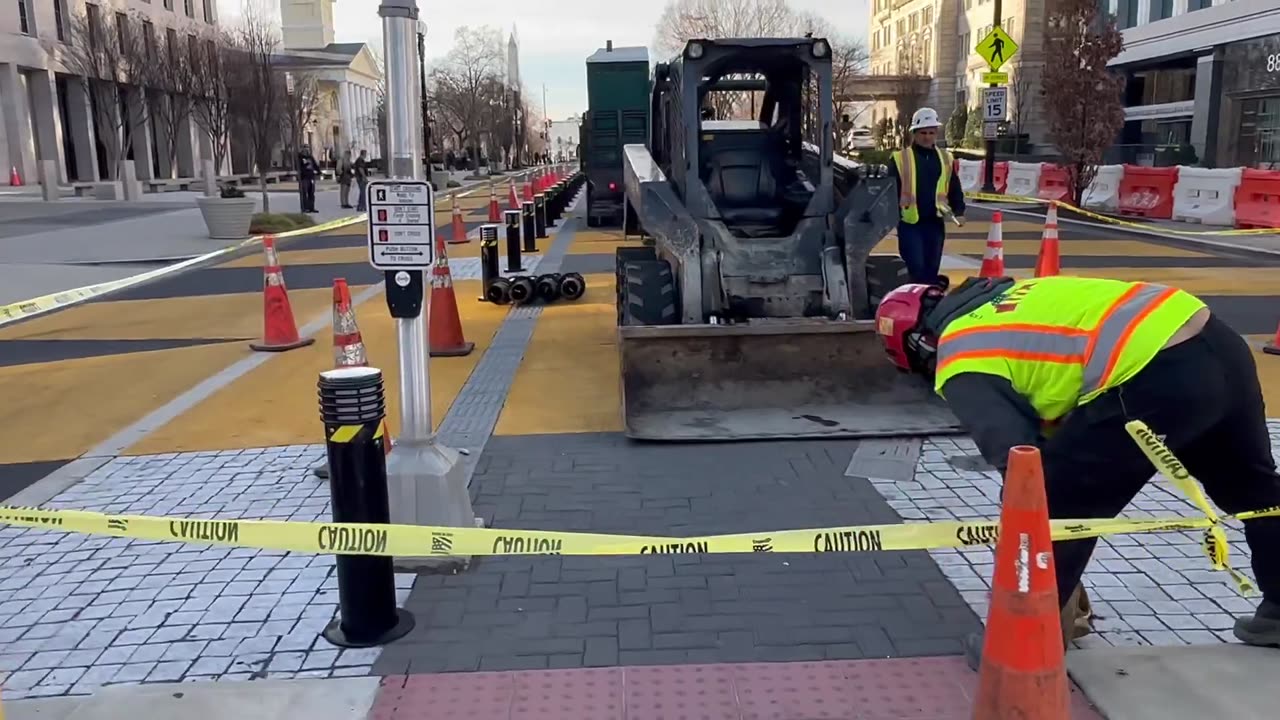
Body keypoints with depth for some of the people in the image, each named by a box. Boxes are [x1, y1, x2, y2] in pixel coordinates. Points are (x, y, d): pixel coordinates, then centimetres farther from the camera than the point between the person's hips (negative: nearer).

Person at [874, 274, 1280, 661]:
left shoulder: (961, 365, 0)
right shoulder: (1006, 296, 25)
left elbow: (1016, 454, -4)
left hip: (1155, 379, -10)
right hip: (1218, 342, 10)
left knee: (1054, 501, 4)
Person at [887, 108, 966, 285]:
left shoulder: (946, 159, 11)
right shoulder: (900, 159, -2)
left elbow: (955, 189, 15)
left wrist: (959, 211, 4)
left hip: (935, 222, 4)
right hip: (909, 223, -4)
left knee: (932, 269, 11)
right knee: (917, 268, -9)